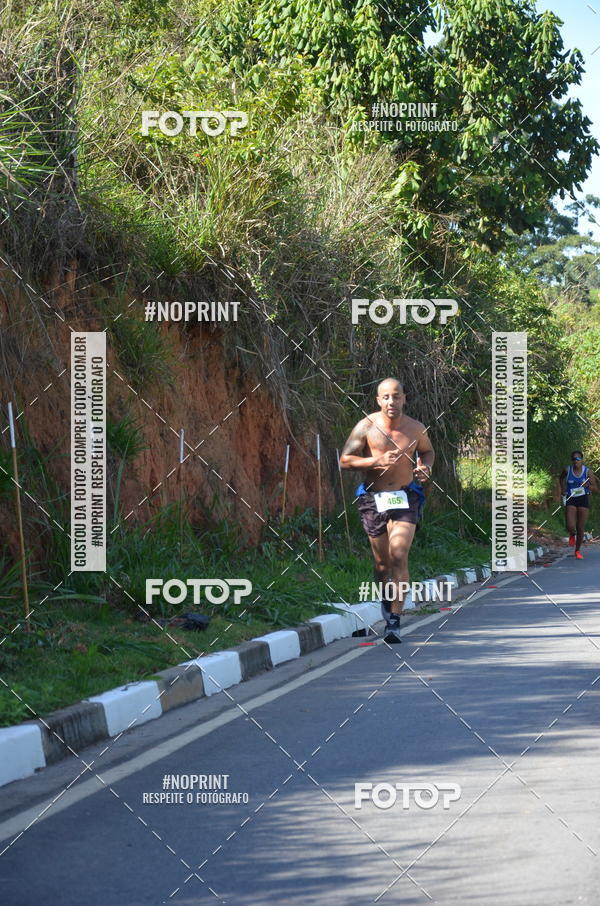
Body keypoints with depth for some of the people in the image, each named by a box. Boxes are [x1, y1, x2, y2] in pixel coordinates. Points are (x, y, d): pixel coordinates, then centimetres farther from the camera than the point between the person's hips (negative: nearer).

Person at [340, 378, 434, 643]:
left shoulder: (415, 428, 0)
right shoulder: (366, 427, -6)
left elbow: (427, 451, 19)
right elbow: (345, 460, -8)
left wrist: (425, 467, -3)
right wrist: (378, 461, -20)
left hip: (405, 498, 0)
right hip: (374, 499, 0)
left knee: (399, 556, -14)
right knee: (382, 561, 10)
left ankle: (394, 621, -15)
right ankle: (387, 599, 41)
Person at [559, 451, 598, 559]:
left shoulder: (587, 471, -6)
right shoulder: (567, 470, -4)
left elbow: (595, 488, -3)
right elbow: (562, 478, 21)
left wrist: (588, 486, -24)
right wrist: (563, 489, 8)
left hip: (583, 501, 0)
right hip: (570, 500, 0)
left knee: (581, 528, 3)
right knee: (570, 527, -15)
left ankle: (578, 551, 23)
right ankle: (572, 535, 24)